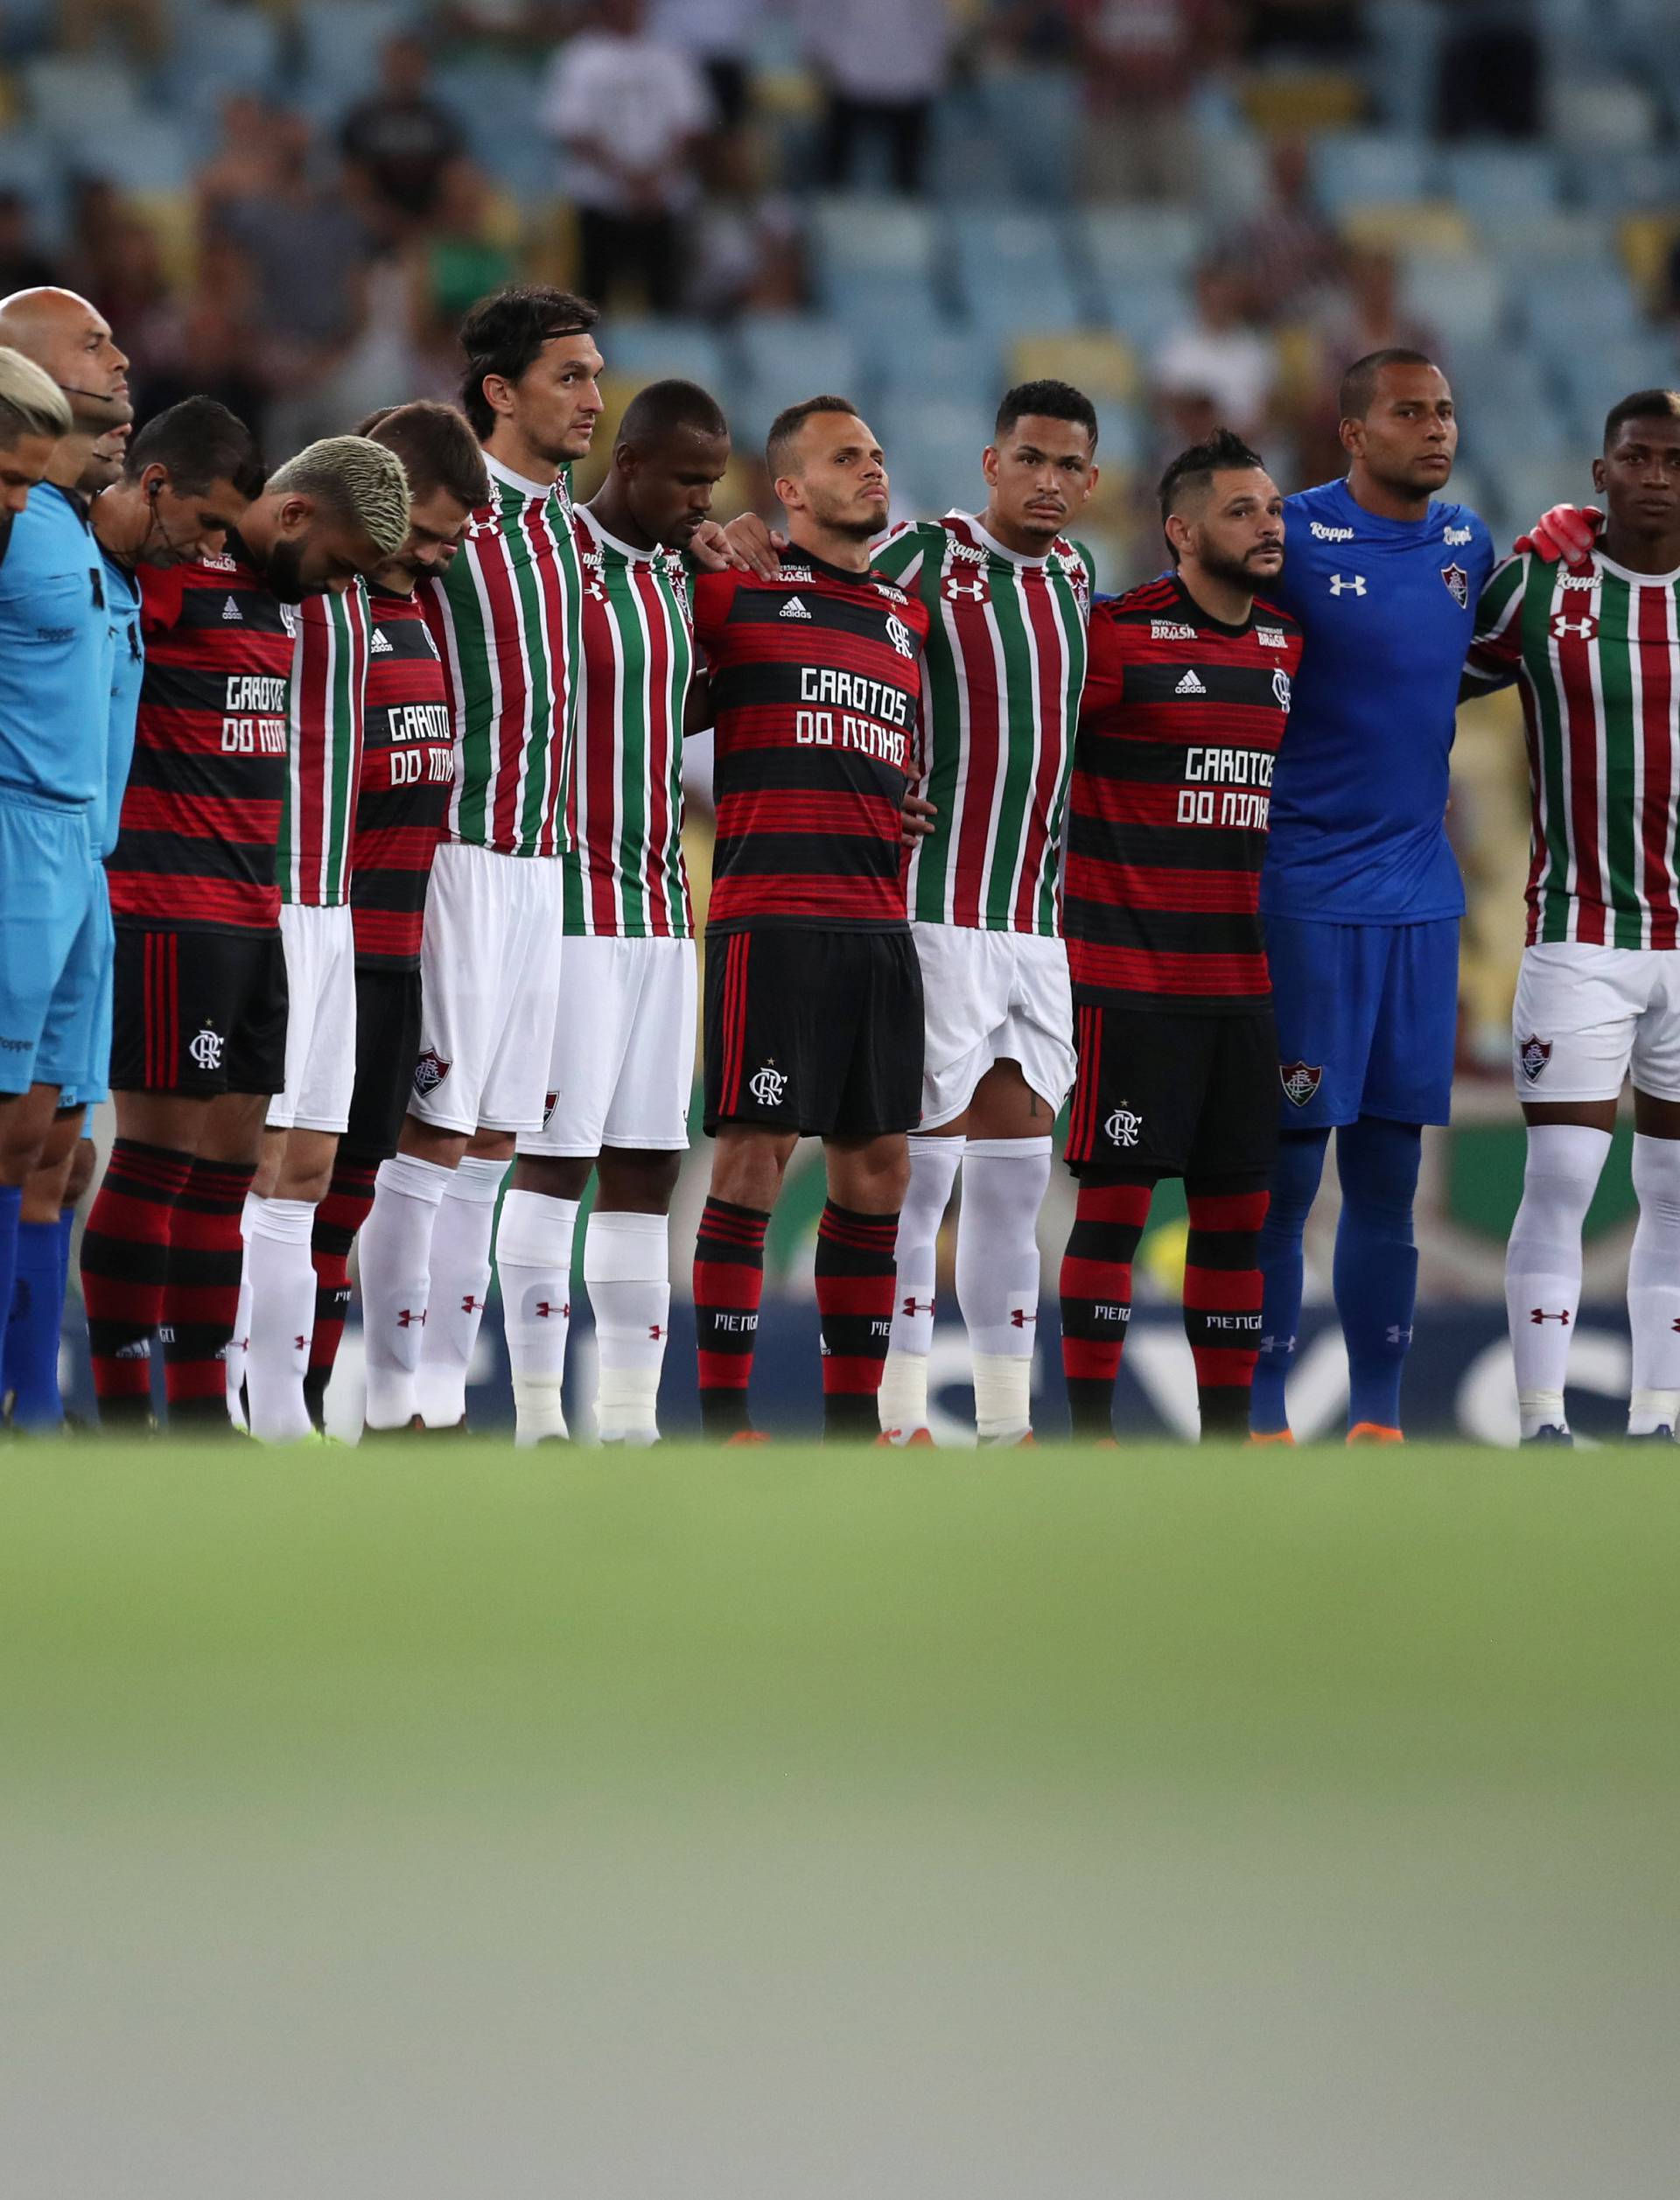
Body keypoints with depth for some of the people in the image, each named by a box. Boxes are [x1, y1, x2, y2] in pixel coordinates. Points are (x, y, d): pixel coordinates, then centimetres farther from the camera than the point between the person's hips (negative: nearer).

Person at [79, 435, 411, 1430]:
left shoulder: (284, 590, 16)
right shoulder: (168, 572, -11)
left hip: (255, 913, 9)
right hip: (170, 908, -9)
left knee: (229, 1161, 9)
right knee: (160, 1151, -7)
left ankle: (201, 1405, 14)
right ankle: (121, 1407, -3)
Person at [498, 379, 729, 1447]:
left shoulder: (678, 575, 14)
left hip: (662, 906, 8)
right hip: (572, 904, -8)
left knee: (648, 1165, 5)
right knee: (558, 1155, -8)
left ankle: (633, 1415, 7)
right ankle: (539, 1412, -7)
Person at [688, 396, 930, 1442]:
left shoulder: (908, 614, 19)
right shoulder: (735, 589, 2)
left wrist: (916, 815, 15)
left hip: (882, 921, 6)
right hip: (770, 913, -6)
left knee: (879, 1161, 5)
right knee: (756, 1152, -9)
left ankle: (854, 1411, 11)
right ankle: (724, 1409, -6)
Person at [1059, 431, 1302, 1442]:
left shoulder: (1290, 646, 12)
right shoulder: (1118, 636, -8)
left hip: (1245, 971, 6)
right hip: (1131, 968, -6)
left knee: (1239, 1204, 7)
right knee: (1117, 1198, -5)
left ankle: (1227, 1426, 14)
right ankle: (1088, 1430, 0)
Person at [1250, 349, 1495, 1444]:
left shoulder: (1469, 545, 9)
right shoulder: (1292, 539, -8)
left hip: (1422, 891, 5)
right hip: (1307, 891, -5)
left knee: (1390, 1173, 8)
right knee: (1286, 1168, -3)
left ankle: (1377, 1417, 13)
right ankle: (1263, 1418, 3)